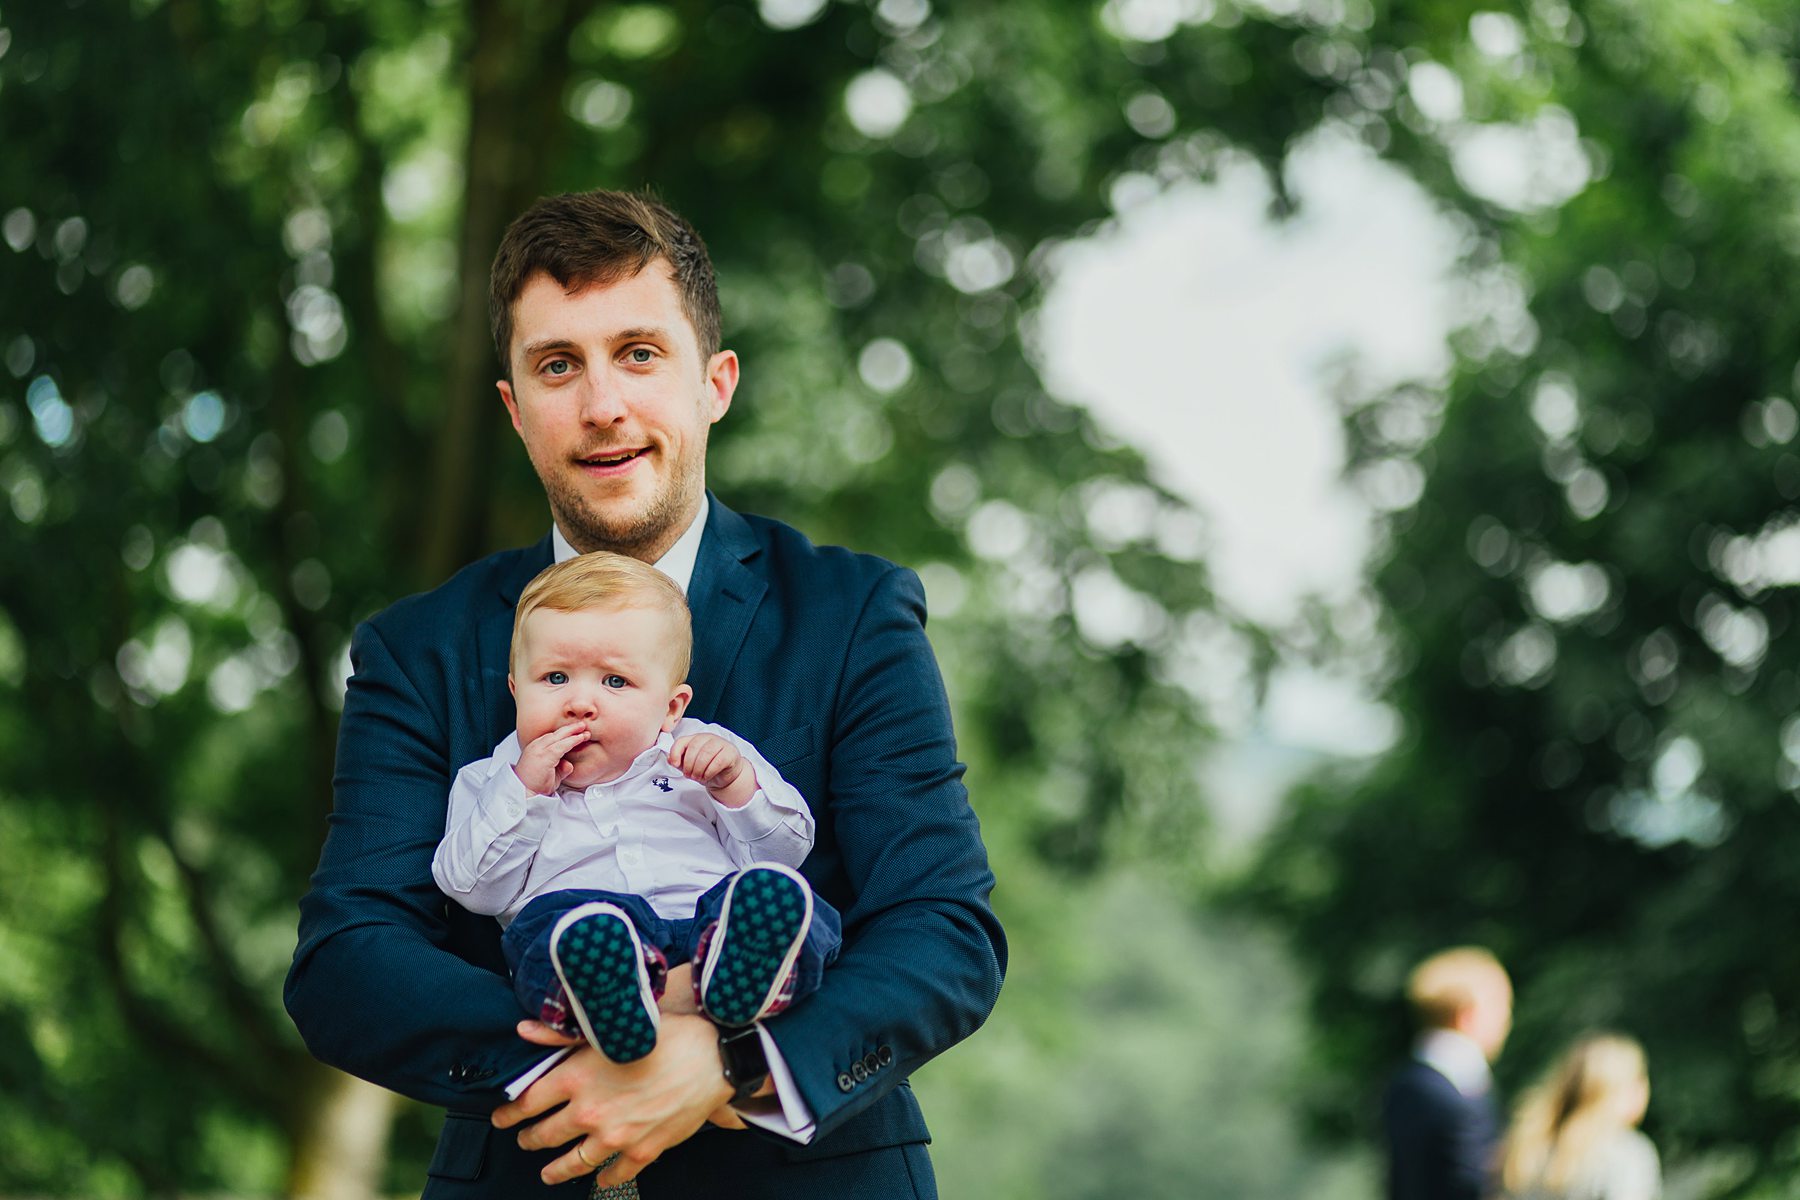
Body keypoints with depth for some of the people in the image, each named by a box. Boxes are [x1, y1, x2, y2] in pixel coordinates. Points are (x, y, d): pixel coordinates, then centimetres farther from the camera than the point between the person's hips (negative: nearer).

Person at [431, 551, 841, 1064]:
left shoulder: (698, 757, 30)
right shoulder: (495, 780, 30)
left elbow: (787, 847, 20)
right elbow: (477, 890, 15)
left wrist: (735, 782, 2)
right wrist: (522, 791, 6)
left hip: (709, 920, 2)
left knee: (774, 890, -32)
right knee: (564, 920, -37)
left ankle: (738, 982, -63)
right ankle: (610, 1005, -68)